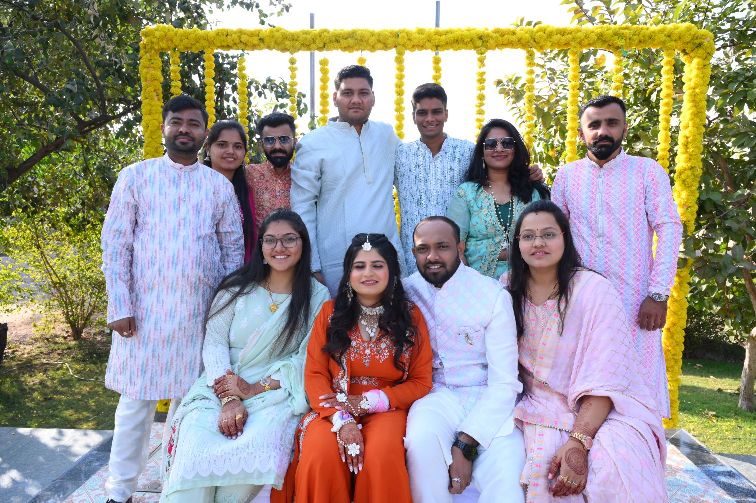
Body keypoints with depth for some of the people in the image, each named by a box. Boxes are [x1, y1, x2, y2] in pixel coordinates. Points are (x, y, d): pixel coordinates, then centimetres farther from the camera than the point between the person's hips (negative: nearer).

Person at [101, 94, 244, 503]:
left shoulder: (219, 185, 8)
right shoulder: (135, 176, 4)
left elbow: (233, 248, 10)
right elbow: (115, 244, 1)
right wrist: (119, 306, -7)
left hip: (201, 311, 2)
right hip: (145, 308, -1)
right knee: (137, 400, 5)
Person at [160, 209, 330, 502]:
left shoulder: (318, 297, 3)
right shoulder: (237, 288, 7)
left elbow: (306, 360, 0)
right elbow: (214, 344, 0)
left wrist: (255, 389, -11)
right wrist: (228, 399, -14)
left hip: (277, 393, -1)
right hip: (221, 387, 1)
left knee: (256, 448, -31)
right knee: (194, 445, -28)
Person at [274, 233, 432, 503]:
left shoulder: (411, 316, 2)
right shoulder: (331, 312, 4)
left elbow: (421, 382, 2)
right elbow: (314, 374, -1)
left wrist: (366, 402, -11)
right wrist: (342, 420, -18)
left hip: (386, 409, 0)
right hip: (334, 410, 1)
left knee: (381, 456, -32)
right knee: (320, 457, -30)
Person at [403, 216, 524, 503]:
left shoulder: (493, 295, -7)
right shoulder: (406, 291, 1)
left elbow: (504, 383, -10)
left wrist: (465, 444, -19)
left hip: (488, 400, -2)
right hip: (434, 396, 2)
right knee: (422, 439, -31)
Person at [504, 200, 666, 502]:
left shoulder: (595, 289, -12)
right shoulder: (510, 290, 2)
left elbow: (605, 379, -17)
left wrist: (578, 442, -27)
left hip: (605, 411, -2)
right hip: (544, 412, 3)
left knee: (609, 475, -30)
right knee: (543, 466, -26)